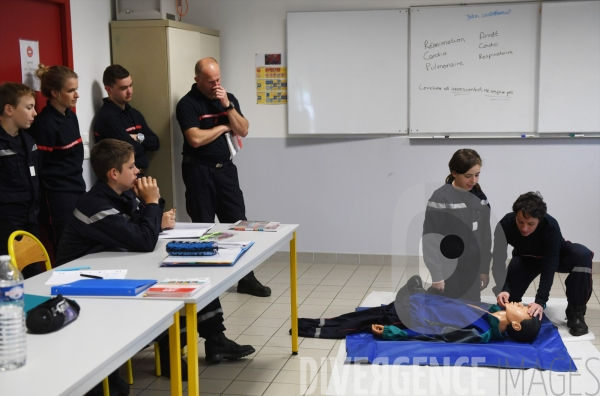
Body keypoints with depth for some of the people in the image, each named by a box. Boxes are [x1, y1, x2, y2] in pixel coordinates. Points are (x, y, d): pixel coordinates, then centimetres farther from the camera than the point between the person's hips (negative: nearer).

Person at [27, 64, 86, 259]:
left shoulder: (71, 116, 10)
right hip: (57, 200, -8)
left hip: (77, 193, 8)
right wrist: (46, 199, -12)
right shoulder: (44, 124, -16)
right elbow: (36, 168, -14)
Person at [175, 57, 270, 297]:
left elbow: (243, 131, 2)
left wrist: (227, 106, -11)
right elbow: (195, 139, -20)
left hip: (225, 168, 5)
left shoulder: (229, 98, 8)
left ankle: (246, 278, 11)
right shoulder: (187, 103, -9)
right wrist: (223, 127, -7)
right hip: (199, 171, -5)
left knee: (238, 222, 4)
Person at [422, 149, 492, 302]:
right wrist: (436, 274, -14)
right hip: (449, 271, -5)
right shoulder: (440, 198, -13)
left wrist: (485, 269, 12)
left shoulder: (479, 196, 5)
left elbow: (485, 235, 12)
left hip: (473, 269, 5)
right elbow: (431, 240, -12)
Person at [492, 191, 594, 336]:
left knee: (583, 255, -35)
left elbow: (549, 268, -40)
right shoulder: (505, 224, -33)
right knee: (507, 298, -20)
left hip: (556, 256, -1)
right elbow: (498, 261, -33)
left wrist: (540, 301, -50)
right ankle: (508, 305, 19)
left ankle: (575, 313, -23)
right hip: (525, 259, 1)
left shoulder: (551, 226, -38)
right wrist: (502, 289, -50)